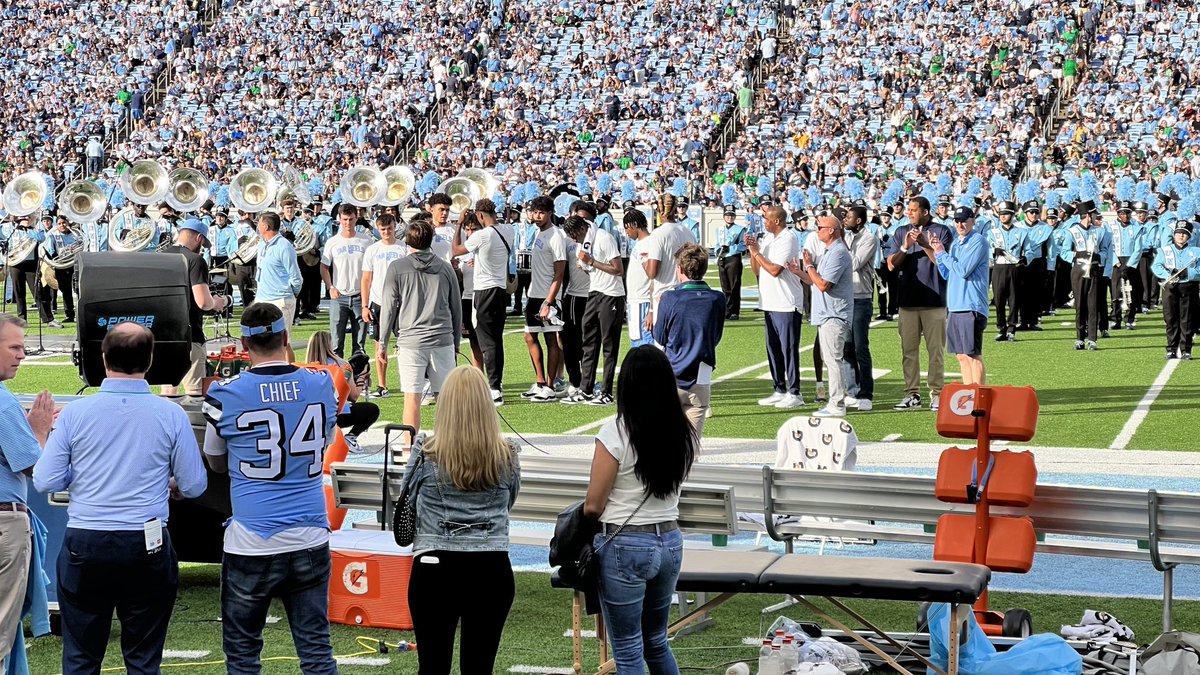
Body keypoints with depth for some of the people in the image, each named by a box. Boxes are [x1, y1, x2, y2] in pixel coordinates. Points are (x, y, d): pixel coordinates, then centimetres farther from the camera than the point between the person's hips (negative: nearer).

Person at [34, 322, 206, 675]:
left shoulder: (75, 413, -5)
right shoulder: (171, 415, -5)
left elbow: (45, 482, -4)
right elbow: (194, 485, 0)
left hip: (84, 544, 0)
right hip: (147, 547, 0)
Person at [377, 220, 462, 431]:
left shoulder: (397, 268, 0)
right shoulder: (445, 268, 8)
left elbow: (389, 307, 1)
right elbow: (456, 307, 13)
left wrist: (383, 343, 8)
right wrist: (456, 341, 22)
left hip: (411, 341, -2)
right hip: (442, 340, 2)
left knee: (412, 398, -2)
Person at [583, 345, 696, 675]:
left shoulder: (616, 433, -17)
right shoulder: (684, 434, -1)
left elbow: (593, 506, -12)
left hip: (624, 547, -6)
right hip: (670, 544, 6)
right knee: (657, 642, 22)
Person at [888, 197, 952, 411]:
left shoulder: (941, 231, 1)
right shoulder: (901, 232, 12)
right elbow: (891, 264, 6)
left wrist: (924, 244, -18)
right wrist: (905, 247, -11)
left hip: (934, 300, -3)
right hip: (908, 300, 3)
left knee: (936, 349, -1)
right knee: (909, 349, 3)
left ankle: (937, 393, 4)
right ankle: (912, 394, 7)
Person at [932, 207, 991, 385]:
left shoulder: (978, 241, -8)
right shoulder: (957, 244, 18)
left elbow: (963, 270, -16)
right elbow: (946, 274, 17)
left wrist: (942, 253, -6)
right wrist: (937, 252, 7)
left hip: (971, 307, -8)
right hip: (954, 306, 8)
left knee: (973, 355, -7)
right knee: (962, 356, 10)